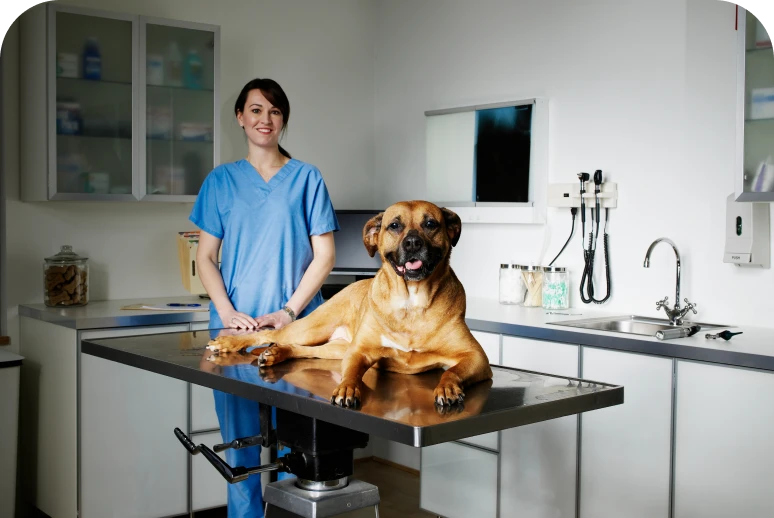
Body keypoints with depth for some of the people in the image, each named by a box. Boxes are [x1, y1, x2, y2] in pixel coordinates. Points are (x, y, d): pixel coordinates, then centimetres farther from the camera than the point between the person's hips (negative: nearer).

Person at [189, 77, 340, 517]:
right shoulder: (222, 180, 9)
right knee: (239, 435, 4)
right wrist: (228, 312, -8)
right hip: (234, 327, 2)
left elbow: (325, 255, 1)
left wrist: (289, 312, -11)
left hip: (293, 327, -1)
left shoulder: (306, 178, 5)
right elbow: (206, 257, 7)